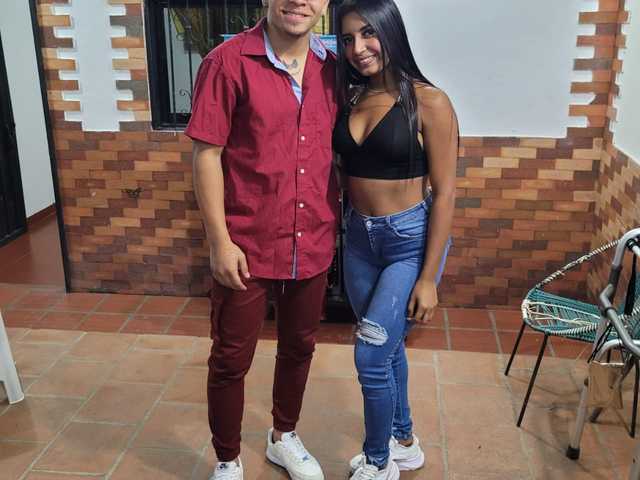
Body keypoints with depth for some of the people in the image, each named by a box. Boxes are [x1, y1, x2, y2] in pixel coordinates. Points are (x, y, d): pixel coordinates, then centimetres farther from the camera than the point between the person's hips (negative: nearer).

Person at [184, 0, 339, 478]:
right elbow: (206, 155, -11)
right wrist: (220, 241, -13)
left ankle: (284, 437, 46)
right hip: (247, 246, -4)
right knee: (231, 360, 10)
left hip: (313, 245, 5)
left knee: (299, 348, 21)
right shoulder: (228, 62, -12)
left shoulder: (331, 68, 3)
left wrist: (337, 224, 10)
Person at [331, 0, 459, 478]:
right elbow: (338, 169, 9)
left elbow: (444, 192, -13)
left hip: (410, 240, -5)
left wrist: (429, 277, -14)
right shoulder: (348, 98, 3)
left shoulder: (429, 102, -13)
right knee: (387, 347, 18)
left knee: (371, 355, -4)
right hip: (359, 238, 6)